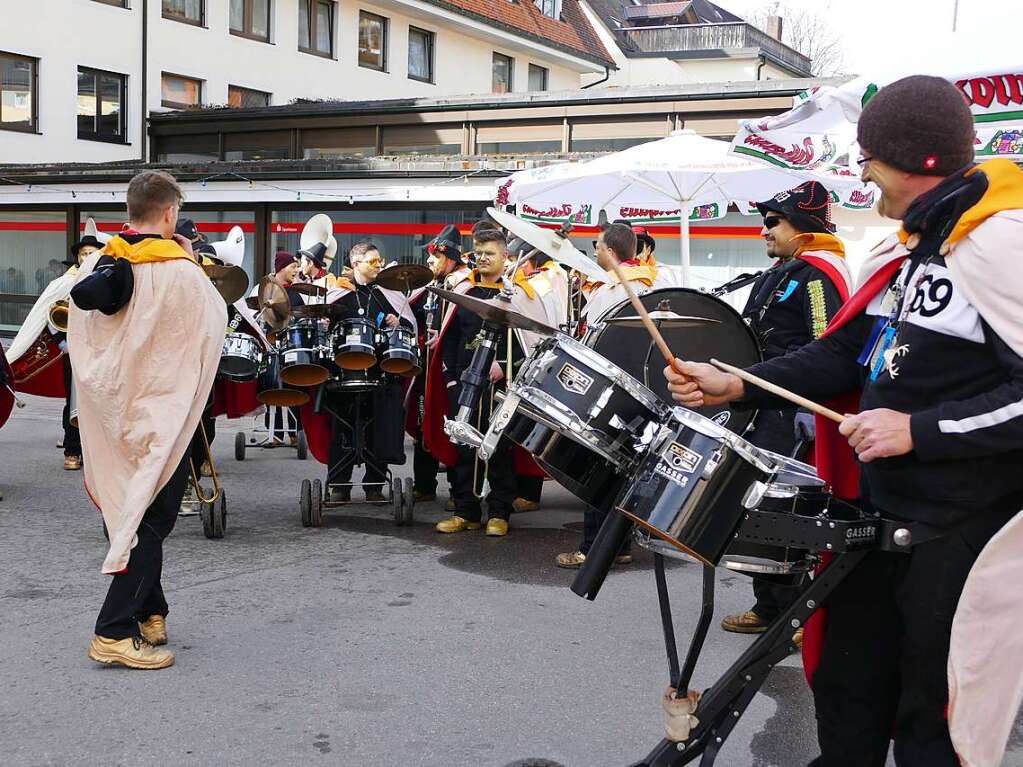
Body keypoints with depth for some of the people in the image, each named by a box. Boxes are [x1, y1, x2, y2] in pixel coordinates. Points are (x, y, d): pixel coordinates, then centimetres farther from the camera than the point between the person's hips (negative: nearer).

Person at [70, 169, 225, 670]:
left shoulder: (95, 265, 0)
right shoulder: (183, 275, -18)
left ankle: (148, 613, 29)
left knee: (127, 509, 18)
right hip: (159, 413, -6)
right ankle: (115, 632, -5)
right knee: (151, 519, 0)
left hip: (108, 410, 6)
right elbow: (217, 322, -4)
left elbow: (82, 324, 12)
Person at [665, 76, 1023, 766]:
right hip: (879, 515, 9)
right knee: (847, 692, 19)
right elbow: (850, 351, 12)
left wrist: (919, 430, -23)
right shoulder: (907, 249, 12)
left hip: (962, 534, -9)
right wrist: (736, 386, 1)